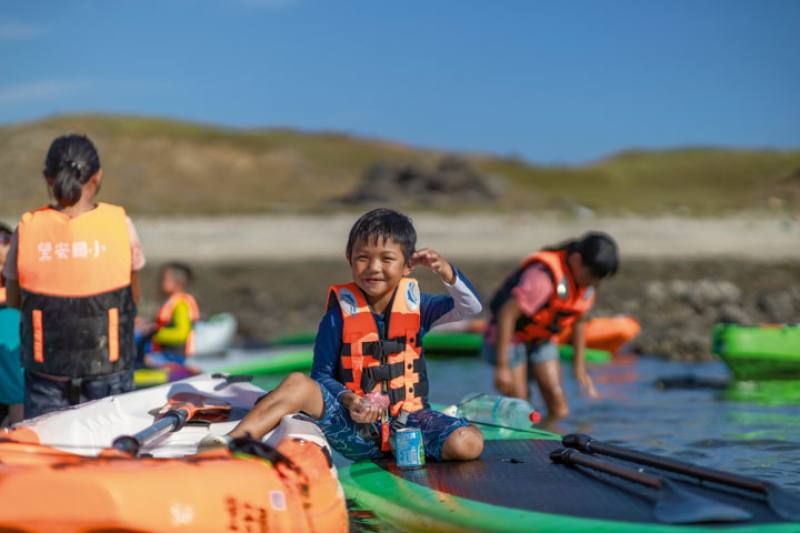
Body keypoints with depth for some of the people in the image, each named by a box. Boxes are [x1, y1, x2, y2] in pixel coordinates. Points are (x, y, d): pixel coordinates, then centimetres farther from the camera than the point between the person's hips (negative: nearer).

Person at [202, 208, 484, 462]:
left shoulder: (414, 304, 5)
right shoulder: (341, 313, -1)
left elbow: (471, 307, -3)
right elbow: (323, 376, 0)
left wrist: (446, 272, -21)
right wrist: (349, 400, -21)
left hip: (408, 418, 2)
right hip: (355, 422, -1)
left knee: (468, 443, -26)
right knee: (299, 384, -26)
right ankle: (228, 445, -35)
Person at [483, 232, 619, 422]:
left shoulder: (586, 282, -4)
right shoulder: (544, 276, -31)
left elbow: (577, 321, 13)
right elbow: (507, 314, -31)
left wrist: (580, 366, 16)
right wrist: (501, 367, -31)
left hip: (542, 341, 8)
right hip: (509, 337, -8)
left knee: (559, 410, -3)